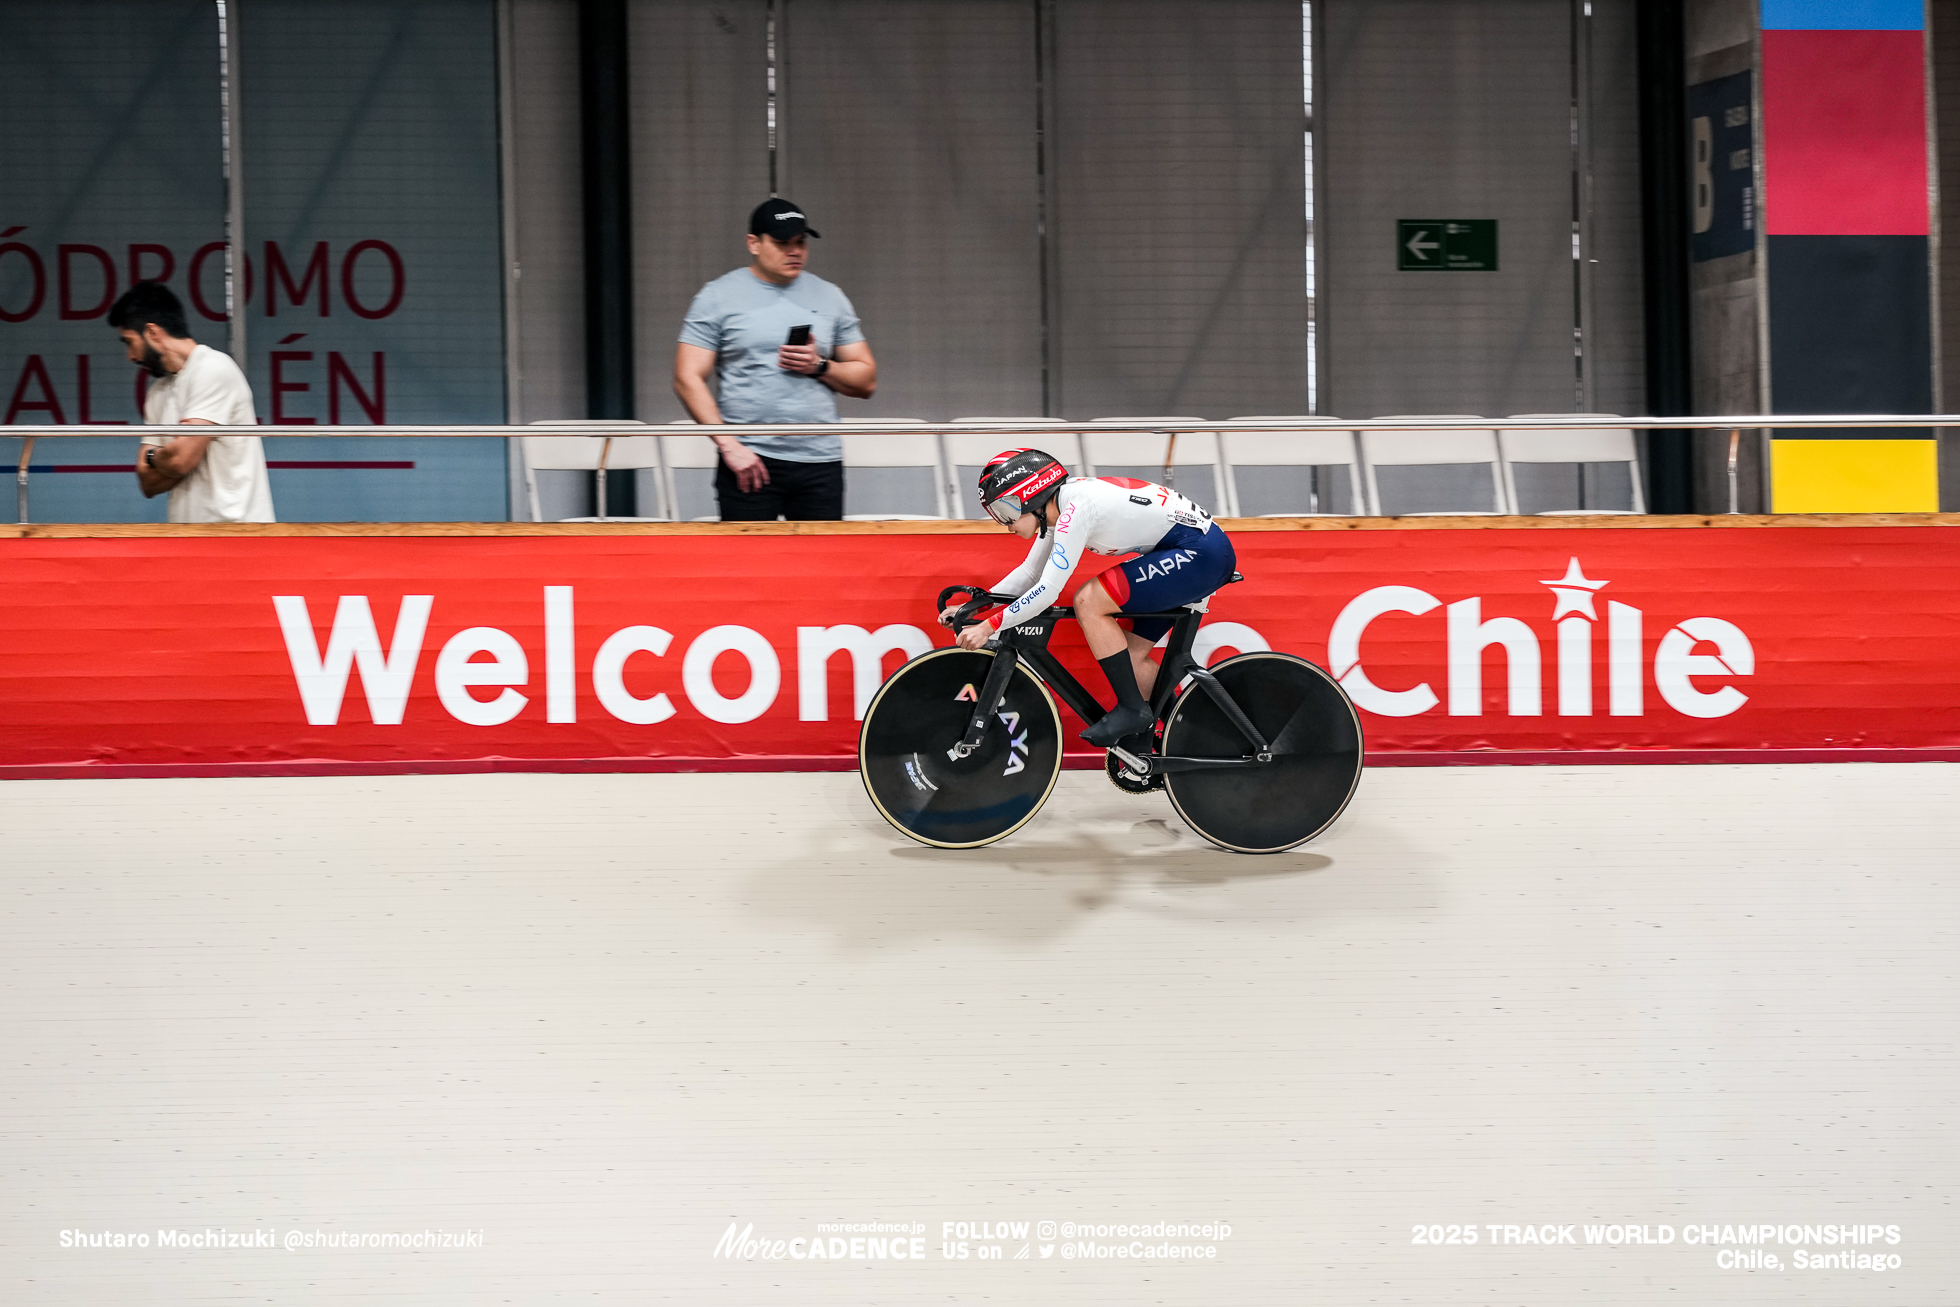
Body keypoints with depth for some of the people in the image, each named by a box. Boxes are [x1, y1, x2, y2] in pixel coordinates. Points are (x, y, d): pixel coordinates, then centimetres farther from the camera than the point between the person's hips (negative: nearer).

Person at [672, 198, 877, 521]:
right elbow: (688, 379, -3)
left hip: (820, 461, 3)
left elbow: (866, 381, 15)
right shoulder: (717, 297, 5)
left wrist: (820, 367, -5)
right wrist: (729, 445, -12)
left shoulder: (829, 297, 14)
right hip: (749, 461, -3)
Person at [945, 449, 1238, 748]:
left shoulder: (1077, 507, -20)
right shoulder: (1057, 509, 9)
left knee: (1088, 602, -14)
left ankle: (1132, 709, -6)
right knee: (1133, 654, 11)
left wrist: (988, 627, -18)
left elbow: (1048, 590, -23)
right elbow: (1030, 573, 19)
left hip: (1201, 553, -10)